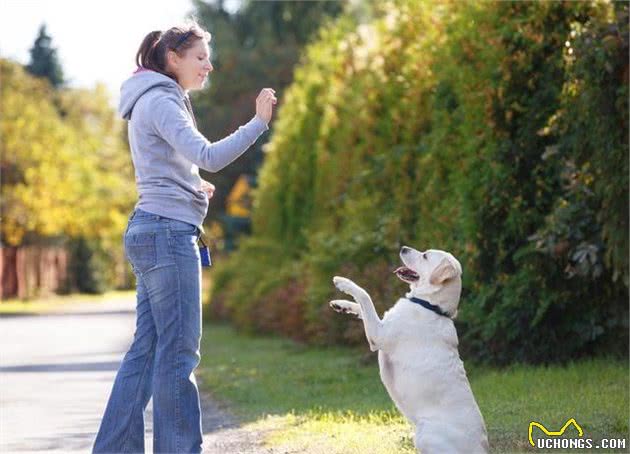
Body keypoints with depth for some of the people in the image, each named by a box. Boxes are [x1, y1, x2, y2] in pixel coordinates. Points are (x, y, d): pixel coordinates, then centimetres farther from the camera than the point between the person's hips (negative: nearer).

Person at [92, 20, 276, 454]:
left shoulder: (157, 102, 21)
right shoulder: (160, 101, -10)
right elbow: (209, 156, -23)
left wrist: (192, 185, 18)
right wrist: (259, 122, -23)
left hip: (152, 231, 10)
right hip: (168, 231, -10)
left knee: (147, 348, 9)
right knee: (179, 351, -9)